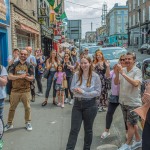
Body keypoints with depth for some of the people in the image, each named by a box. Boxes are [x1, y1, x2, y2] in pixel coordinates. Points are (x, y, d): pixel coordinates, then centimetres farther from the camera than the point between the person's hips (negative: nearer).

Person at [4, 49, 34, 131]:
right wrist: (20, 76, -20)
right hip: (15, 90, 0)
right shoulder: (14, 65, 1)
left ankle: (28, 122, 23)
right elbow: (10, 76, -7)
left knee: (27, 107, 7)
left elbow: (32, 78, -2)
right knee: (12, 108, 9)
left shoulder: (29, 66, 2)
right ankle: (9, 123, 22)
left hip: (26, 90, 0)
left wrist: (26, 77, -23)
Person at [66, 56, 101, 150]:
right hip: (77, 104, 2)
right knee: (74, 129, 2)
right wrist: (76, 90, -20)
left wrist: (83, 92, -19)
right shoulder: (76, 75, -2)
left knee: (88, 129, 14)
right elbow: (72, 88, 4)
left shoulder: (95, 76, -10)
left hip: (90, 105, -2)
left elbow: (98, 92, -12)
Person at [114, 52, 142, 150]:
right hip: (123, 101, 6)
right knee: (132, 123, 19)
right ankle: (138, 141, 36)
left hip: (133, 103, -6)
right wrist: (117, 74, -22)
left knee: (130, 124, 3)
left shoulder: (137, 71, -14)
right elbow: (116, 83, -3)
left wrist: (123, 74, -33)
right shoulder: (122, 70, 0)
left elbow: (136, 83, -30)